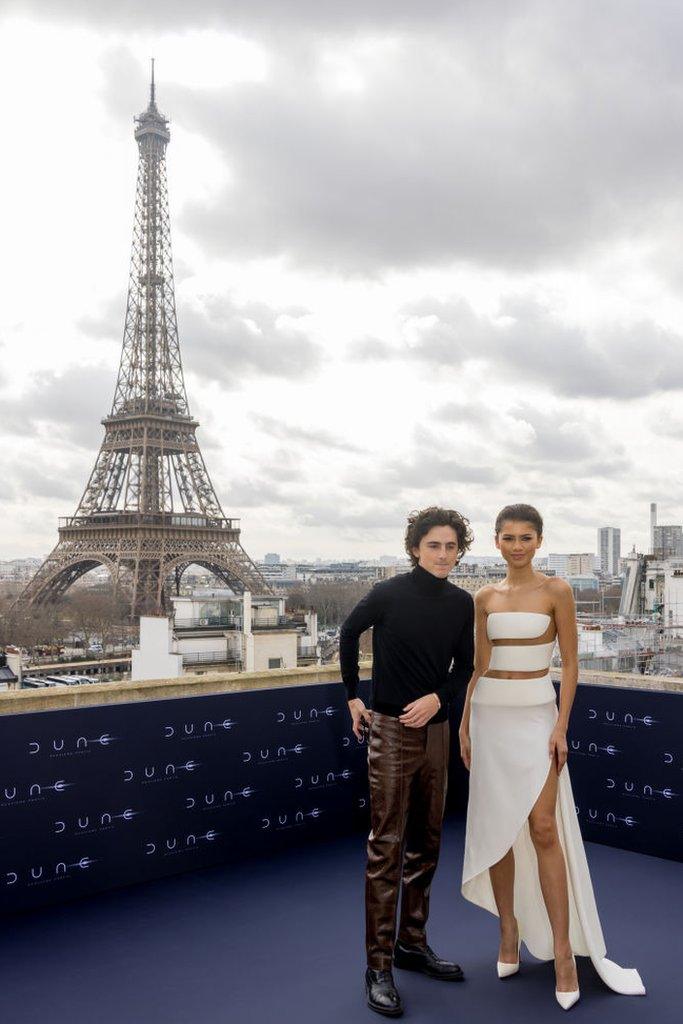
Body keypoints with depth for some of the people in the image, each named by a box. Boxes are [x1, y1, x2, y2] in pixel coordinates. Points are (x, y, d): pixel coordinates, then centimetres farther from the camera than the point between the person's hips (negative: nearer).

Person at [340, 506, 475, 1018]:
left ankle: (413, 943, 30)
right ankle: (380, 966, 5)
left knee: (426, 843, 14)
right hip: (390, 729, -5)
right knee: (386, 846, -4)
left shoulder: (462, 603, 1)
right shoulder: (389, 594, -11)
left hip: (435, 727, 5)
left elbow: (464, 664, 8)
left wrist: (437, 697, -10)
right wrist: (353, 695, 6)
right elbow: (349, 634, 4)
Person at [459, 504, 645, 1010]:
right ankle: (510, 933, 22)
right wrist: (465, 722, 7)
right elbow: (479, 665, 11)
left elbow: (570, 664, -4)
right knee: (496, 829, 8)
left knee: (543, 830, -8)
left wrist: (561, 727, -12)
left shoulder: (556, 590, -4)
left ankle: (563, 951, 2)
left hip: (536, 716, -4)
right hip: (490, 715, 4)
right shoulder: (486, 597, 7)